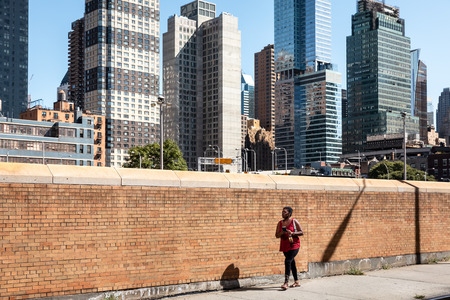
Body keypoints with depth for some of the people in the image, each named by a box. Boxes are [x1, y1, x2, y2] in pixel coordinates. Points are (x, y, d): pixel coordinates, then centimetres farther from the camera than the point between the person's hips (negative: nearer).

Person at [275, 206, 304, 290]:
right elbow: (277, 235, 9)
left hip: (294, 245, -6)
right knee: (292, 263, 14)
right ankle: (297, 282, 26)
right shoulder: (280, 223, 8)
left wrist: (292, 233, -18)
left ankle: (286, 283, -23)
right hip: (285, 246, 6)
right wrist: (282, 233, -12)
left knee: (288, 261, -20)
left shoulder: (294, 221, -4)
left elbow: (301, 232, -4)